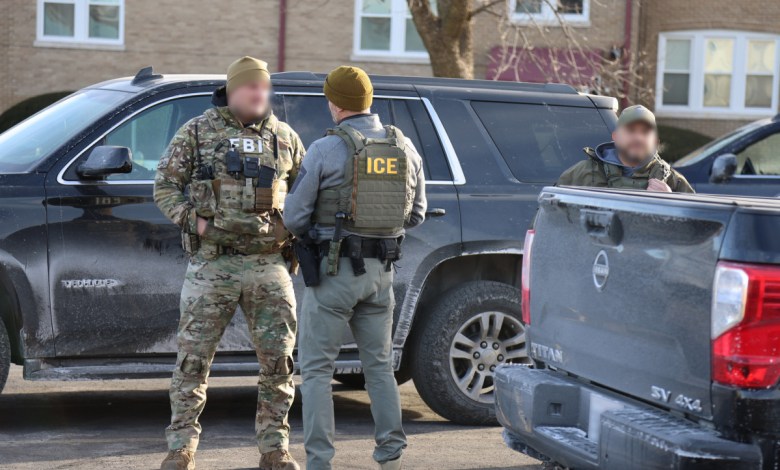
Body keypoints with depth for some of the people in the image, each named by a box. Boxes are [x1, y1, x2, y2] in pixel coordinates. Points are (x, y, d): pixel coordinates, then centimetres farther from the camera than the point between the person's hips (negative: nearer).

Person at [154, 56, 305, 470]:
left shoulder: (285, 138, 11)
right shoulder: (197, 132, 4)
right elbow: (165, 186, 5)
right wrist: (195, 222, -8)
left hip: (269, 267, 3)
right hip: (212, 265, -2)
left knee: (278, 361, 3)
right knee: (194, 359, -1)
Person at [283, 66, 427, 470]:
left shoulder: (325, 150, -11)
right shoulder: (404, 148, 3)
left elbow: (294, 217, -7)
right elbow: (416, 215, 11)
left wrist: (312, 237, 14)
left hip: (334, 270, -5)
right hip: (381, 270, 5)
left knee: (316, 368, 3)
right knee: (379, 364, 16)